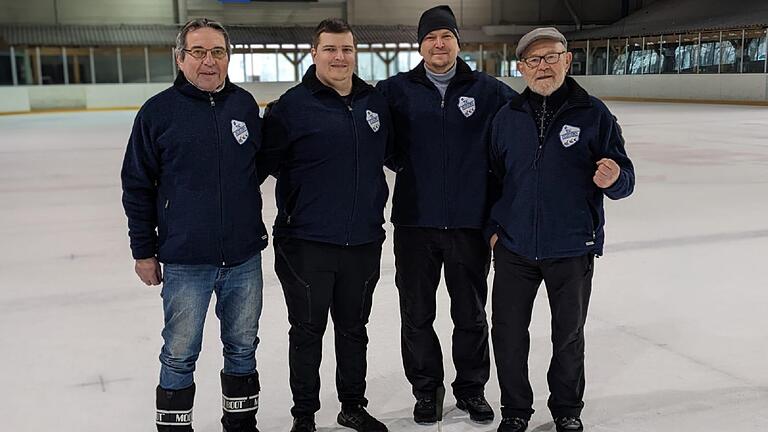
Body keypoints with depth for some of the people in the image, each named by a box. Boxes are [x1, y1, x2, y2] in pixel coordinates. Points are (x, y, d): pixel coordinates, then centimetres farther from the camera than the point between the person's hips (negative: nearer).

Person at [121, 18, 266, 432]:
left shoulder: (245, 104, 2)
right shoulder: (158, 111, -6)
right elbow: (137, 186, -1)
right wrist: (144, 250, 0)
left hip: (244, 257, 3)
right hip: (185, 261, -3)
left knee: (243, 348, 16)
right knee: (180, 356, 8)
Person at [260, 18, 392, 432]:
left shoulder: (375, 103, 6)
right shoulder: (292, 105, -10)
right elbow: (271, 160, -7)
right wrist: (298, 201, -6)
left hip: (363, 239, 5)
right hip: (307, 241, -4)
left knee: (354, 327, 18)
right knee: (307, 331, 9)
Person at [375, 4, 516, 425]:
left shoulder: (487, 90, 1)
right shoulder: (395, 90, 1)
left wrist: (493, 166, 4)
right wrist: (398, 161, 2)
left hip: (470, 223, 0)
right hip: (415, 222, 0)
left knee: (471, 314, 13)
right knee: (416, 314, 10)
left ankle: (471, 388, 32)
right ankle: (426, 389, 28)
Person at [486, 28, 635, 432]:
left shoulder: (593, 113, -6)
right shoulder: (507, 117, 2)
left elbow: (623, 178, -6)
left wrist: (614, 178, -28)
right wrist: (493, 227, 4)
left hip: (572, 250, -2)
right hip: (514, 248, 2)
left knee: (568, 334, 14)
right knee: (508, 333, 8)